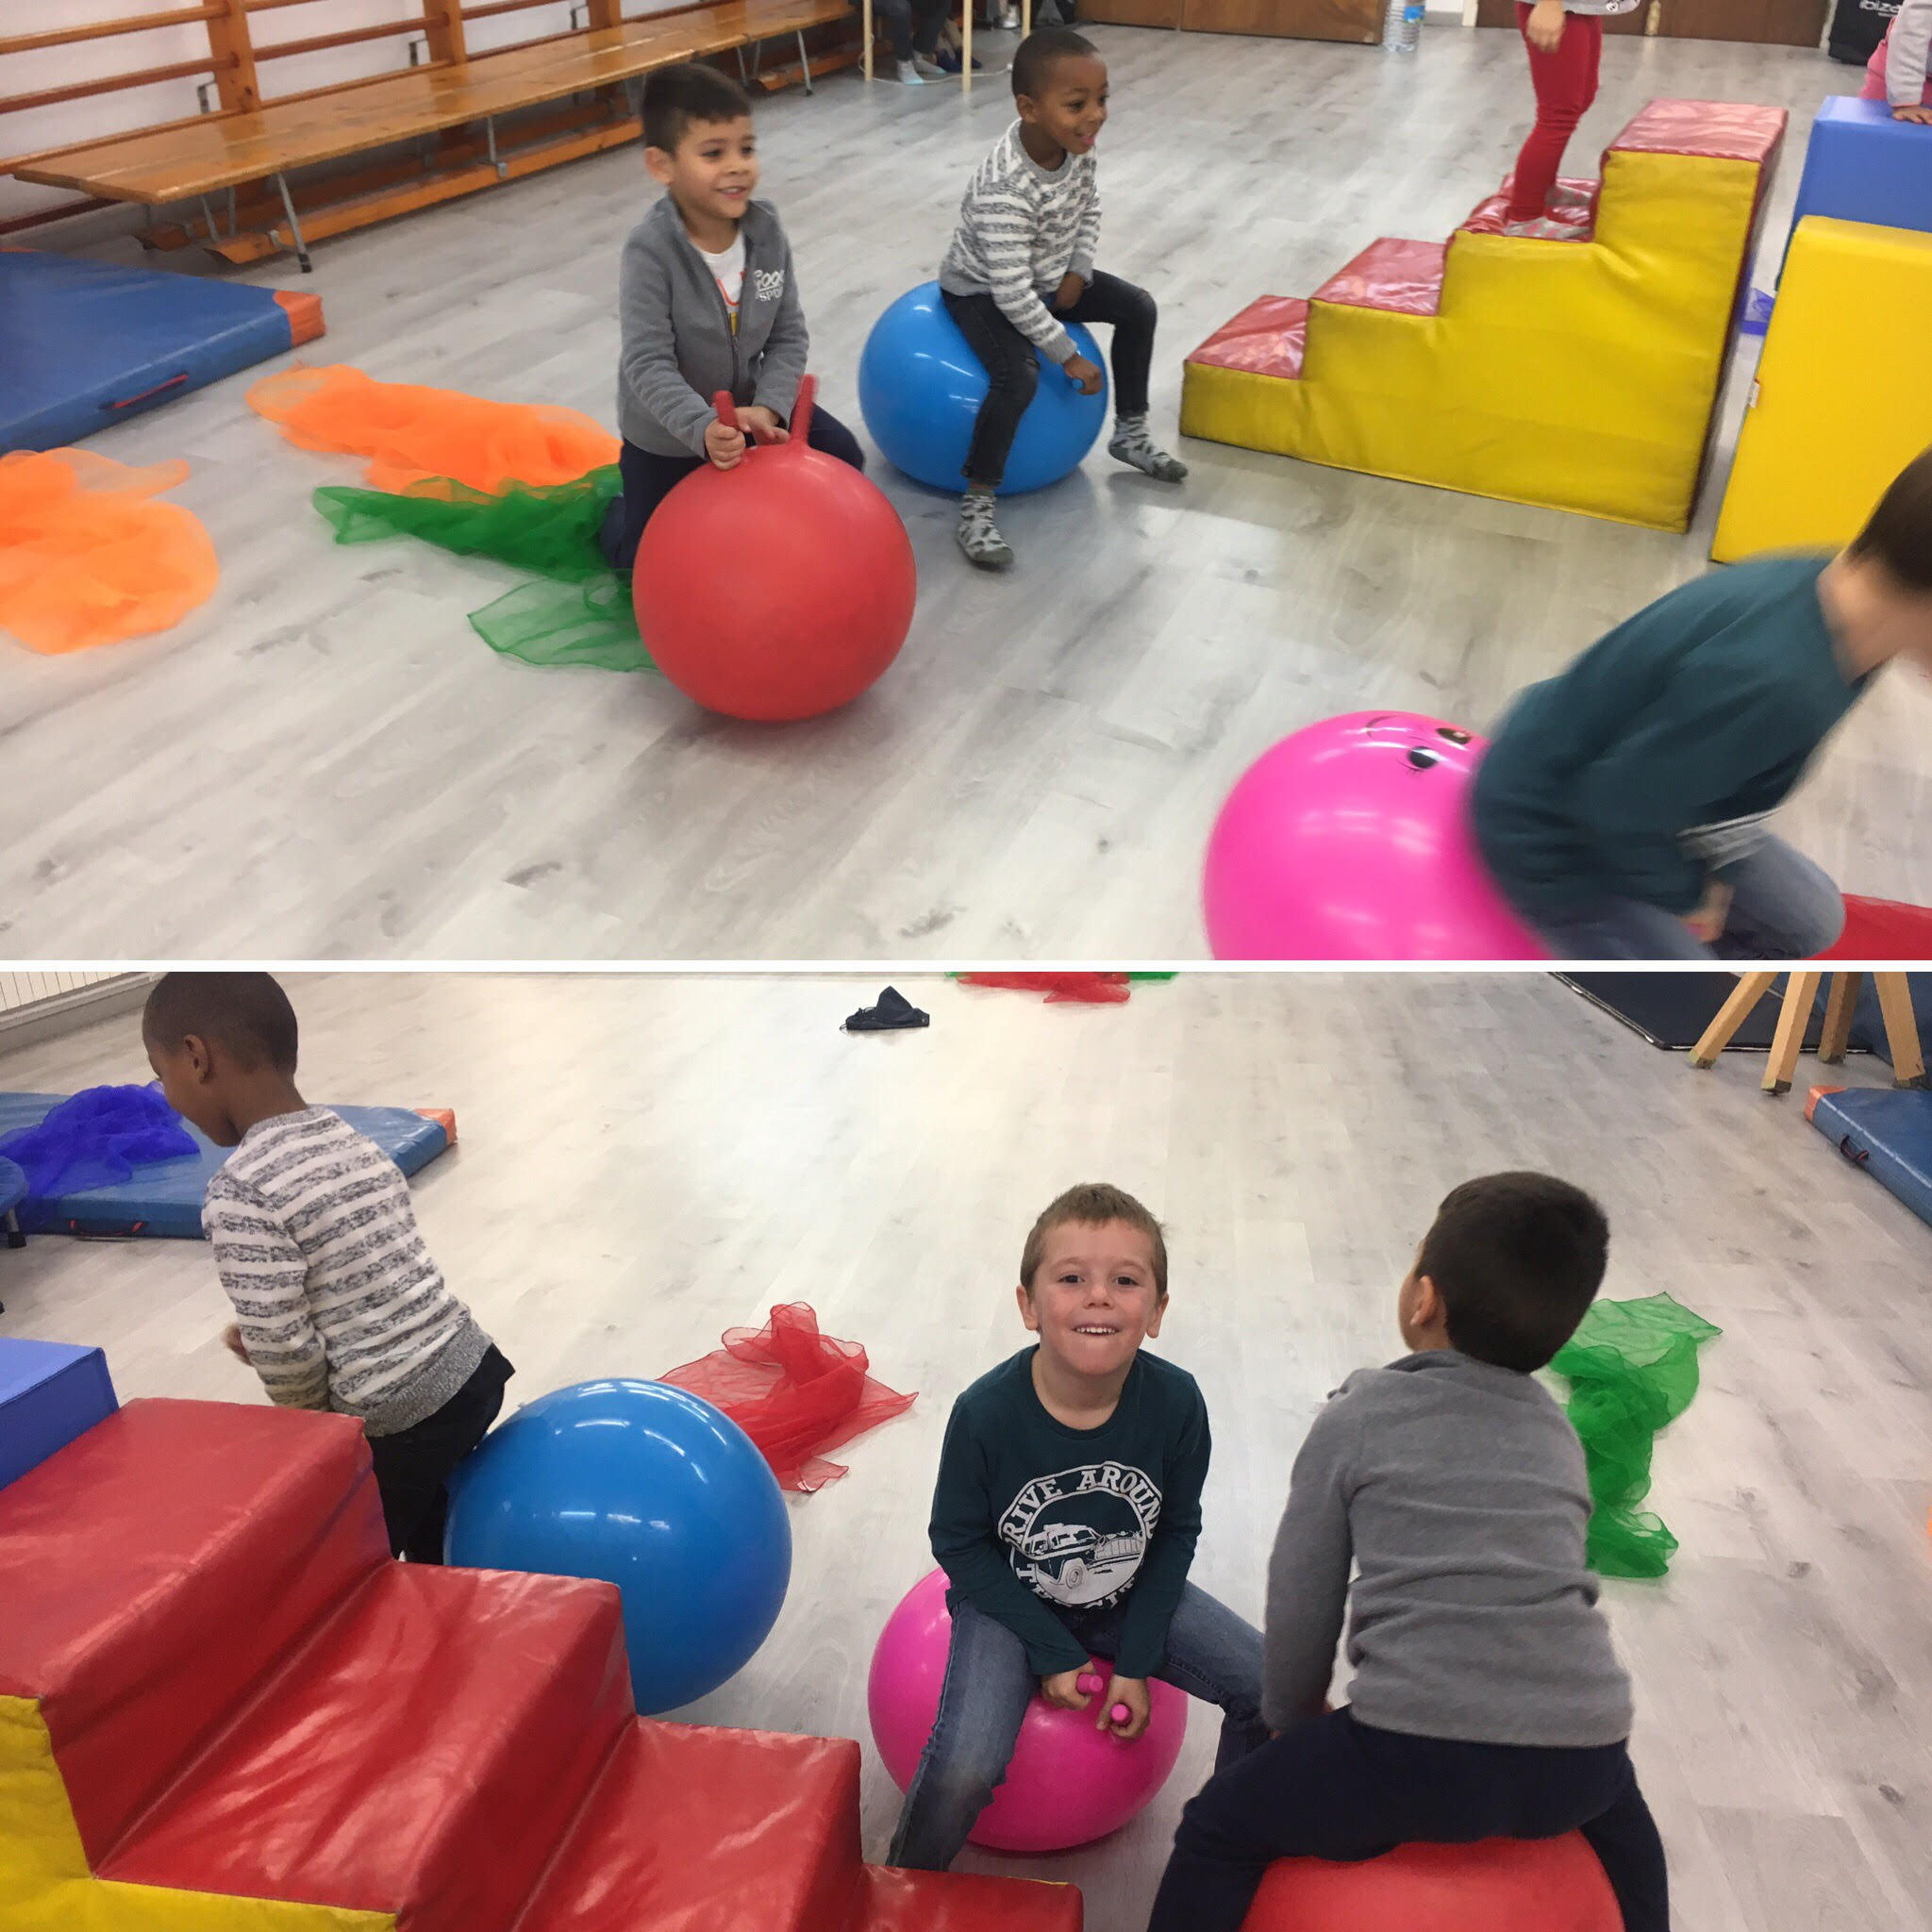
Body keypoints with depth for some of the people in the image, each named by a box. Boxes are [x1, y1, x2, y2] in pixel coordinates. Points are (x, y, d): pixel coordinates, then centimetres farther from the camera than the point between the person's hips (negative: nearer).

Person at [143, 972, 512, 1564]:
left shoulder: (241, 1191, -18)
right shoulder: (356, 1141, 6)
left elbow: (287, 1357, -17)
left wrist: (313, 1417, 2)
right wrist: (261, 1334, 16)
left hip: (401, 1419, -7)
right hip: (475, 1367, 8)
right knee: (432, 1538, 28)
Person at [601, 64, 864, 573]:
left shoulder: (766, 229, -14)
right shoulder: (651, 251, -29)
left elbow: (789, 335, -10)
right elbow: (648, 364, -32)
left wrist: (768, 407, -27)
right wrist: (703, 430, -46)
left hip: (749, 405, 4)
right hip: (668, 434, -4)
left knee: (842, 457, 5)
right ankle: (614, 511, 41)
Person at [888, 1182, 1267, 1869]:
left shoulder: (1176, 1402, -21)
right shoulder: (985, 1413, -28)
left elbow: (1176, 1531, -5)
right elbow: (960, 1543, -13)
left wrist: (1137, 1661, -8)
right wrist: (1052, 1653, -13)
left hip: (1132, 1595, 3)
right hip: (1013, 1602, -3)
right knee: (965, 1768, -24)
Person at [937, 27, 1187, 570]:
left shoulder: (1076, 145, -15)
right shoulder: (1005, 187, -38)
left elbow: (1088, 210, 8)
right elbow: (1012, 292, -36)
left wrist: (1079, 272, -5)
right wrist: (1068, 356, -28)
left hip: (1048, 275, 8)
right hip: (982, 290, -8)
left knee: (1138, 307, 7)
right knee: (1019, 376, -32)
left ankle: (1130, 433, 23)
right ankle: (977, 504, -19)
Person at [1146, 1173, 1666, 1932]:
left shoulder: (1356, 1418, 4)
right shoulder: (1558, 1430, 16)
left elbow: (1301, 1595, 7)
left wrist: (1293, 1715, 27)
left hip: (1418, 1748, -5)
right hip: (1575, 1752, 5)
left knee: (1219, 1829, 15)